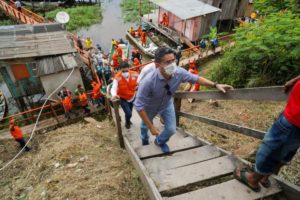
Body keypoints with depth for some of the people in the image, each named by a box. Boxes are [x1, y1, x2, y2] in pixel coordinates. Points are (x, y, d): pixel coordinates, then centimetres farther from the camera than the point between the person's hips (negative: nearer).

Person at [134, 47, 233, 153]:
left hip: (167, 104, 3)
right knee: (145, 126, 23)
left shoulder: (179, 72, -32)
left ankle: (160, 141, 40)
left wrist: (215, 85, -16)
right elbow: (139, 106, -35)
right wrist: (151, 126, -30)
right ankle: (144, 140, 62)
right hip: (149, 106, -2)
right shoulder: (148, 81, -44)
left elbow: (196, 78, -10)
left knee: (171, 129, 4)